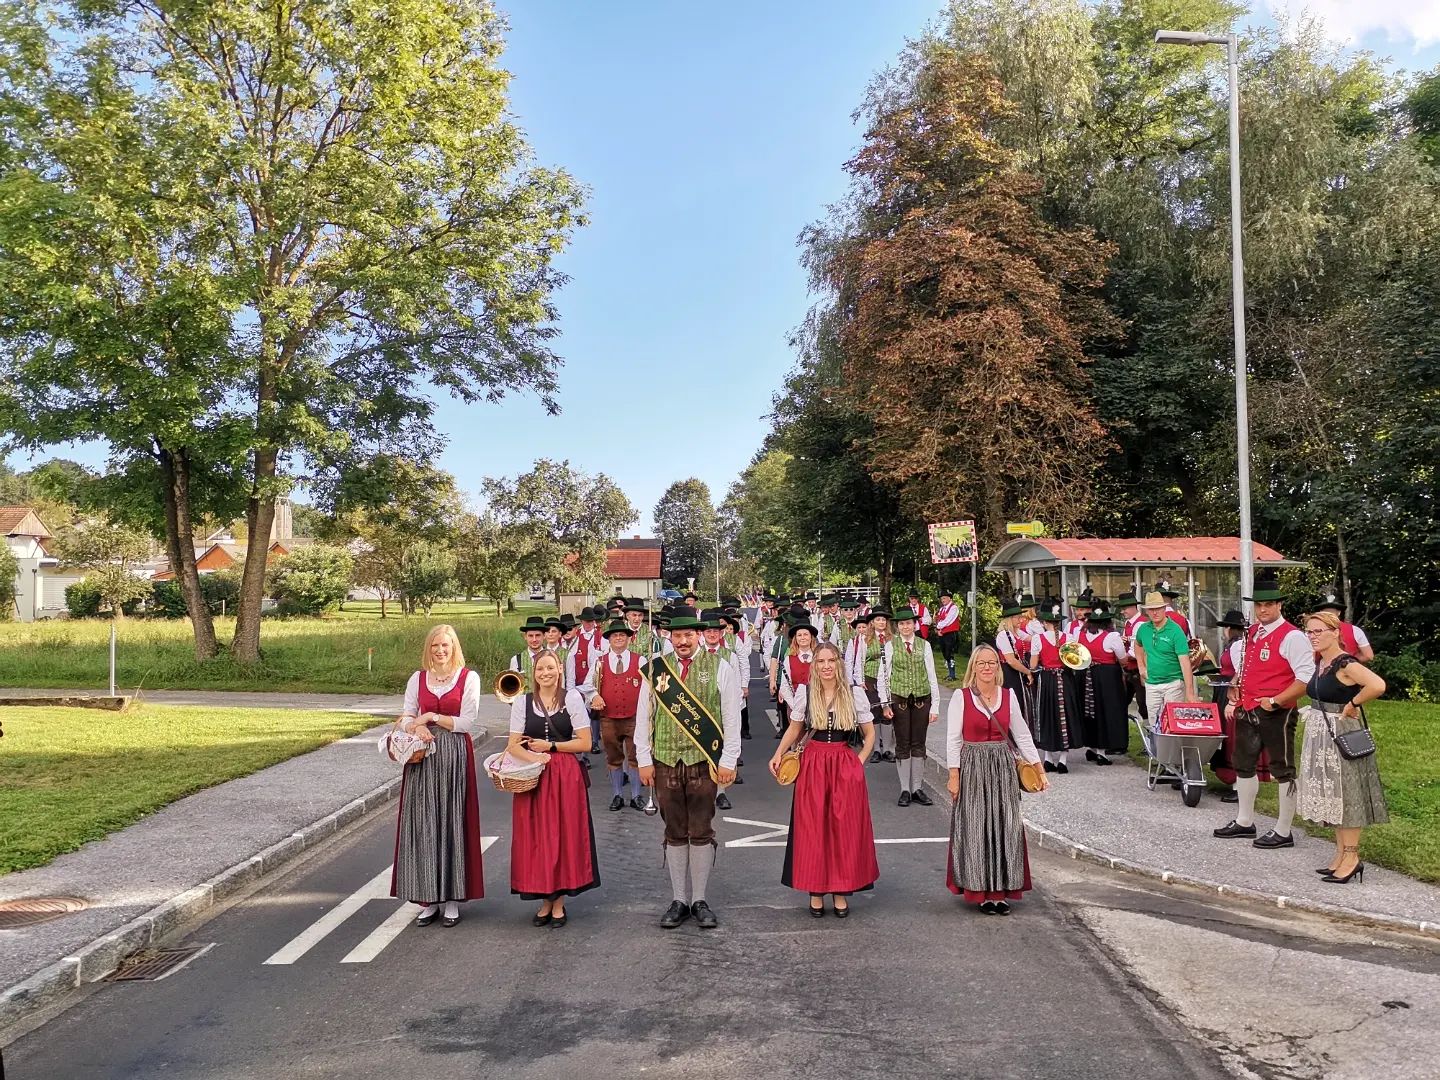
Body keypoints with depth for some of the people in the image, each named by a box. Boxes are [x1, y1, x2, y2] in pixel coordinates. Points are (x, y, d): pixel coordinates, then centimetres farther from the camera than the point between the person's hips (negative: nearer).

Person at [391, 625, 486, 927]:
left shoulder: (469, 678, -1)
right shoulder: (418, 678, 10)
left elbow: (468, 723, -6)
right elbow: (405, 718, 7)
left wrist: (431, 717, -9)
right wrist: (417, 727, -14)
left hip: (455, 757, -3)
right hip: (422, 757, 3)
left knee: (452, 822, 1)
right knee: (422, 823, 3)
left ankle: (453, 897, 9)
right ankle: (428, 898, 12)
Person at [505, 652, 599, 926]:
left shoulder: (572, 698, -1)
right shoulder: (522, 702, 4)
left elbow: (584, 742, -2)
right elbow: (513, 746, 2)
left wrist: (551, 746, -8)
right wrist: (534, 757, -16)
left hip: (566, 777, -1)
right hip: (532, 777, 2)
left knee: (564, 835, 2)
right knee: (536, 838, 4)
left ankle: (558, 901, 15)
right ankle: (545, 900, 18)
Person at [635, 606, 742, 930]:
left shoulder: (719, 669, -1)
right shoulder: (656, 669, 5)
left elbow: (731, 718, 0)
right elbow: (643, 717, 7)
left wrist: (727, 760, -4)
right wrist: (644, 760, 3)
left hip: (704, 761, -2)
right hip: (665, 761, 2)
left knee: (701, 832, 5)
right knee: (675, 833, 9)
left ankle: (700, 901, 16)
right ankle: (679, 900, 19)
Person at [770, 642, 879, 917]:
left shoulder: (855, 693, -2)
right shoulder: (804, 693, 0)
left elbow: (869, 734, 8)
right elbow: (794, 730, 8)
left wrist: (858, 762, -2)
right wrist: (778, 755, -4)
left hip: (846, 767, 0)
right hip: (812, 765, 0)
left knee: (844, 828, 5)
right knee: (812, 828, 4)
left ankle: (840, 891, 16)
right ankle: (816, 891, 15)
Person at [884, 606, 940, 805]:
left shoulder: (924, 645, 3)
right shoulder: (890, 645, 0)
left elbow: (932, 676, 3)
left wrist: (935, 705, -1)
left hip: (921, 698, 1)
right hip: (899, 698, -1)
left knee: (919, 743, 6)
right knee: (902, 744, 3)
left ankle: (917, 788, 15)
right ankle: (905, 790, 10)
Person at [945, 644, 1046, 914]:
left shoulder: (1009, 696, 4)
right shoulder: (961, 696, -5)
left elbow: (1022, 735, 9)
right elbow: (953, 739, -5)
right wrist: (954, 775, -9)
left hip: (1003, 767, 3)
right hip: (973, 767, -3)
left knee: (1005, 827, 6)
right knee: (976, 828, 2)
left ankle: (1001, 890, 17)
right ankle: (982, 891, 13)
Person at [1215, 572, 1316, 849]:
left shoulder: (1292, 636, -15)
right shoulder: (1251, 634, 10)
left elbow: (1306, 679, -21)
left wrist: (1275, 701, -22)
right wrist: (1235, 696, 12)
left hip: (1276, 714, -9)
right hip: (1247, 711, 9)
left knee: (1283, 771, 4)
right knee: (1244, 764, 19)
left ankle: (1283, 832, 13)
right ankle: (1244, 822, 34)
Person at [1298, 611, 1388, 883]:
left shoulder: (1345, 664, -18)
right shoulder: (1321, 663, 9)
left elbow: (1378, 685, -33)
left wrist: (1352, 704, -21)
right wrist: (1314, 711, 6)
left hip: (1341, 735, -9)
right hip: (1320, 735, 9)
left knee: (1345, 793, -1)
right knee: (1330, 795, 14)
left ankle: (1352, 858, 8)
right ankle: (1341, 853, 23)